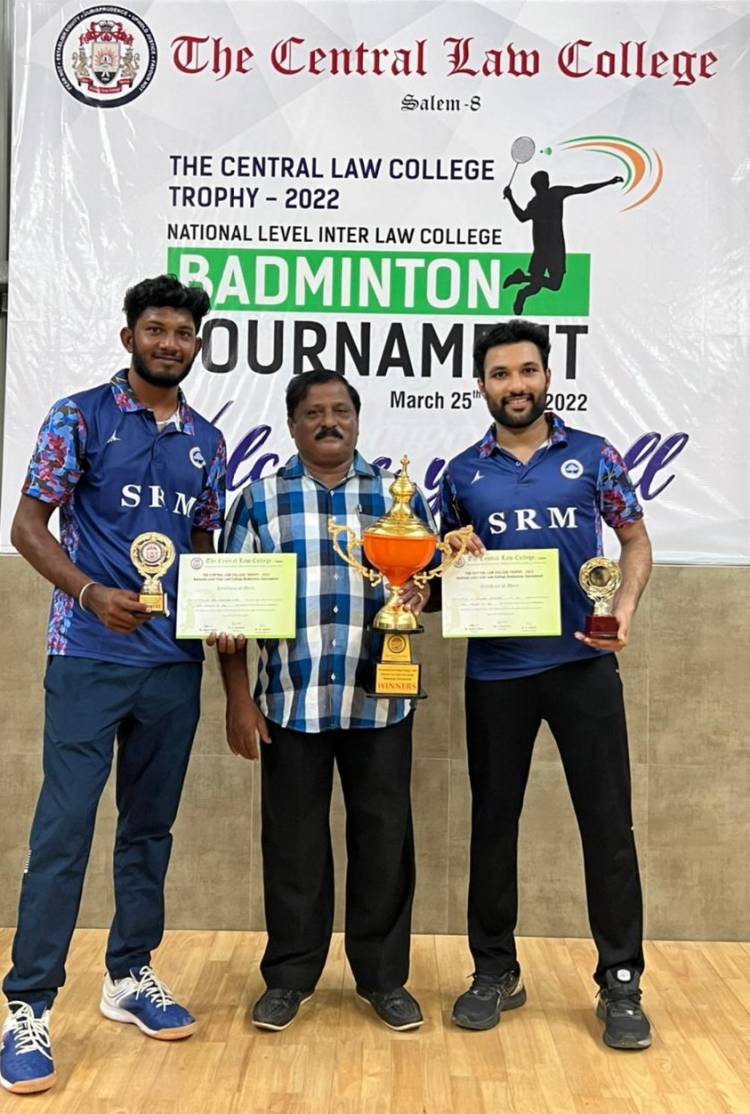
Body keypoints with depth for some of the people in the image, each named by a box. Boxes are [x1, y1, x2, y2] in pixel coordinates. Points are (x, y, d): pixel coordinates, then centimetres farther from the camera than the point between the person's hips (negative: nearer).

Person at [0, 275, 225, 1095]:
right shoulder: (80, 417, -2)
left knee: (151, 825, 13)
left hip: (176, 661, 5)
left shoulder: (206, 441, 11)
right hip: (90, 657, -5)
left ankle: (129, 977, 28)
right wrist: (91, 594, -20)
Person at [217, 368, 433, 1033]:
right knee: (293, 842, 10)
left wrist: (418, 594, -14)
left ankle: (384, 976, 26)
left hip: (380, 700, 1)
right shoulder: (261, 498, 4)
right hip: (291, 701, 0)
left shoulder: (399, 494, 7)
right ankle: (289, 976, 27)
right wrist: (238, 699, -2)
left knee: (384, 839, 9)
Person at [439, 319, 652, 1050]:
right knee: (492, 820, 10)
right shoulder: (463, 472, 5)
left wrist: (626, 605, -11)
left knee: (607, 821, 3)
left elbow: (635, 539, 6)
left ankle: (620, 982, 18)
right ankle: (494, 970, 27)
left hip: (582, 663, -1)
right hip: (494, 671, 2)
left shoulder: (593, 456, 2)